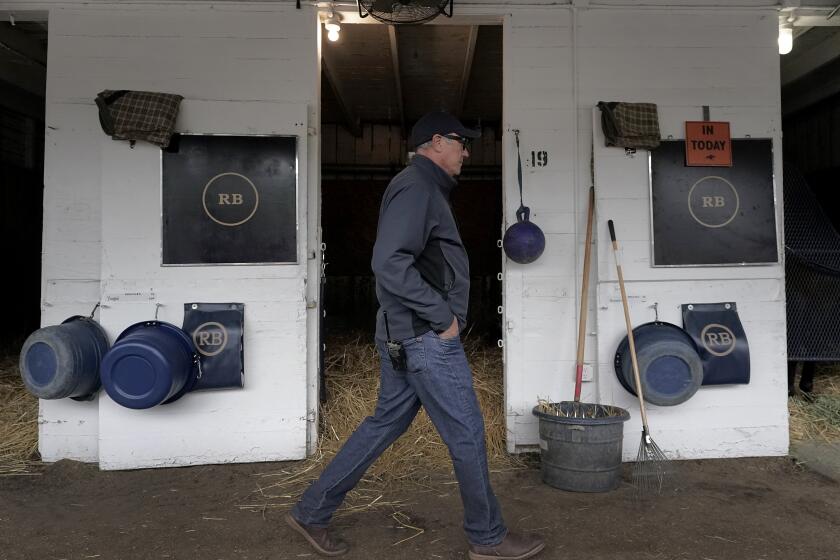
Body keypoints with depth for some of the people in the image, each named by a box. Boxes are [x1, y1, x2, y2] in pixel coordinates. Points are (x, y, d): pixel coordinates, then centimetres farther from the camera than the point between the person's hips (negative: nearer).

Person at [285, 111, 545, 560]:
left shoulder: (424, 188, 20)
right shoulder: (416, 187, -13)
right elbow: (389, 263, -24)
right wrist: (443, 315, -19)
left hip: (403, 336, 10)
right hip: (427, 336, -10)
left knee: (385, 423, 15)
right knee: (466, 433, 2)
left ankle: (312, 512, 25)